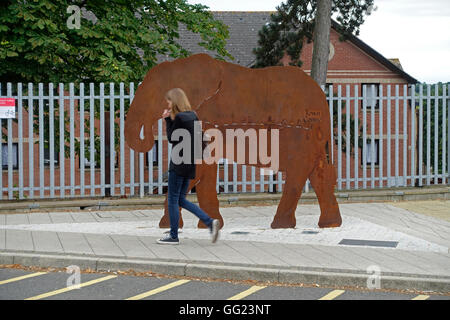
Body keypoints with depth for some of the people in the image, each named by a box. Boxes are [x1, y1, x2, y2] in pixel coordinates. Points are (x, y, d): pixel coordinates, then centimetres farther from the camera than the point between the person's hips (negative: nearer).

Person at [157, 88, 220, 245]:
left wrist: (168, 120, -3)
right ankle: (210, 222, 5)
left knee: (173, 199, 2)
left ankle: (173, 236, 8)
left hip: (179, 164, -9)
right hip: (190, 163, 9)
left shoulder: (179, 118, -15)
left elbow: (171, 138, -8)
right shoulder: (193, 116, 10)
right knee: (181, 199, 14)